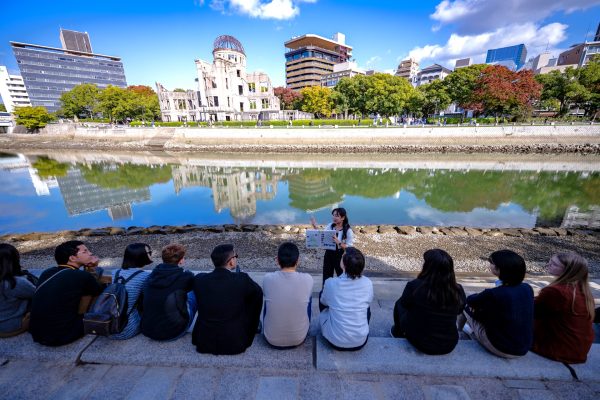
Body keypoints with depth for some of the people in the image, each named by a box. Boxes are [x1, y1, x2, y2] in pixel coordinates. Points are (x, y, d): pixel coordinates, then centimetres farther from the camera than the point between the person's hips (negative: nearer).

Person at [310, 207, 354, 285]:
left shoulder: (348, 231, -16)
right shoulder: (330, 226, -4)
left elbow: (349, 248, -18)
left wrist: (338, 242, -31)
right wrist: (315, 227, -13)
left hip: (340, 256, -4)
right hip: (329, 254, 4)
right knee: (326, 275, 18)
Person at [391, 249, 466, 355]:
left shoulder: (415, 286, -26)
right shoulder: (458, 291, -16)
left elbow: (404, 303, -5)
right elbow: (459, 311, 6)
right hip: (449, 346, 3)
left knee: (399, 304, 17)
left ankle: (398, 332, 39)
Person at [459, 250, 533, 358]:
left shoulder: (493, 294, -27)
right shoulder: (528, 289, -9)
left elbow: (470, 301, -8)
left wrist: (479, 297, 13)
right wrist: (482, 300, 8)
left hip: (502, 350, -6)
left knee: (468, 308, 8)